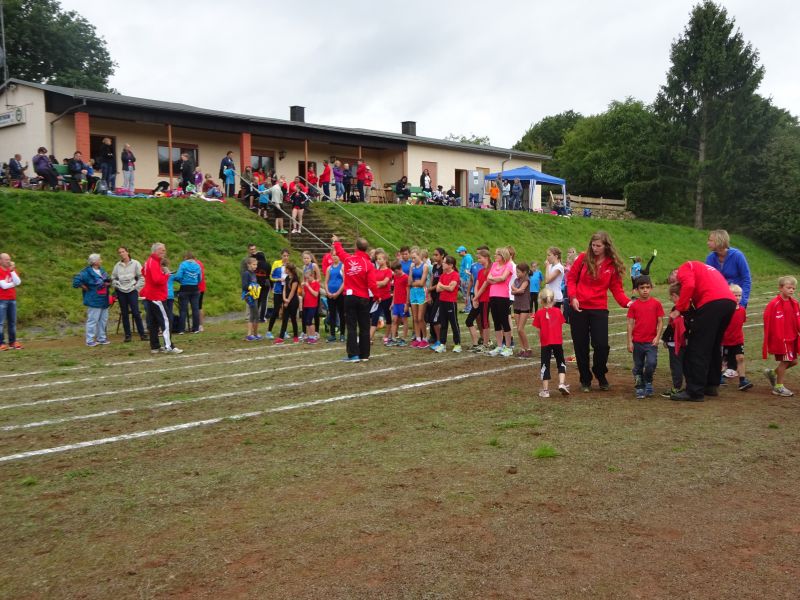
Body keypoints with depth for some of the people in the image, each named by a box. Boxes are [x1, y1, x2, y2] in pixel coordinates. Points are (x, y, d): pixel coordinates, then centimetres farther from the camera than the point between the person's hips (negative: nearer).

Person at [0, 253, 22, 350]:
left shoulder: (12, 270, 11)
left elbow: (18, 282, -3)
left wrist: (12, 271, -9)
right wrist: (14, 283, 2)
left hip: (12, 299, 6)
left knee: (12, 322, 7)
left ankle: (12, 342, 11)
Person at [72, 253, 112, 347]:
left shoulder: (102, 270, 9)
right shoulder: (87, 272, -15)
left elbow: (108, 280, 25)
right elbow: (76, 281, -21)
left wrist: (108, 284, 5)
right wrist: (86, 288, -15)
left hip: (104, 300, 8)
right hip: (94, 301, -8)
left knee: (103, 320, 14)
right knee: (92, 321, -4)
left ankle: (102, 339, 24)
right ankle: (90, 341, 3)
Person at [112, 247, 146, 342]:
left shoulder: (135, 263, 0)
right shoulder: (117, 265, 8)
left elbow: (141, 277, -1)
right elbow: (113, 278, 16)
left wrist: (137, 287, -7)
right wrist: (117, 285, 1)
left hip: (132, 291, -3)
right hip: (121, 292, 3)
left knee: (136, 313, -8)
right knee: (124, 314, 5)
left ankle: (142, 334, -2)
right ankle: (127, 335, 10)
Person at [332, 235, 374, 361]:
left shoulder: (348, 259, -3)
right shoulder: (368, 264, -10)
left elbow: (339, 251, 18)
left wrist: (336, 242, 38)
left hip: (350, 297, 1)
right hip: (363, 298, -1)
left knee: (352, 327, 3)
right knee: (364, 327, 8)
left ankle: (353, 355, -1)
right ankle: (364, 355, 11)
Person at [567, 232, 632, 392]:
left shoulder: (613, 265, 2)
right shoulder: (583, 258, 0)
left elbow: (616, 289, 0)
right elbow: (571, 278, 4)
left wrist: (627, 302, -17)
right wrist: (573, 296, -10)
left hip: (599, 309, 0)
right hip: (578, 308, 0)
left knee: (601, 345, -8)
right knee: (581, 346, 6)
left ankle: (600, 375, 21)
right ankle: (585, 380, 23)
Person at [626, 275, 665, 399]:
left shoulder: (656, 303, -1)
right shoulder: (634, 305, 1)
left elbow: (660, 322, 1)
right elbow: (630, 324, 2)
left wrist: (657, 337, -9)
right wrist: (629, 342, -2)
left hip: (651, 341, -1)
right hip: (637, 342, 1)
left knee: (651, 363, -16)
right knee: (638, 367, 7)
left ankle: (648, 383, 9)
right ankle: (640, 389, 19)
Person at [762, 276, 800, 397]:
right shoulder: (774, 304, -16)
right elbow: (768, 322, -16)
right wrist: (768, 340, -16)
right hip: (779, 339, -7)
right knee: (785, 361, -2)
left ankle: (772, 373, 32)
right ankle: (779, 387, 12)